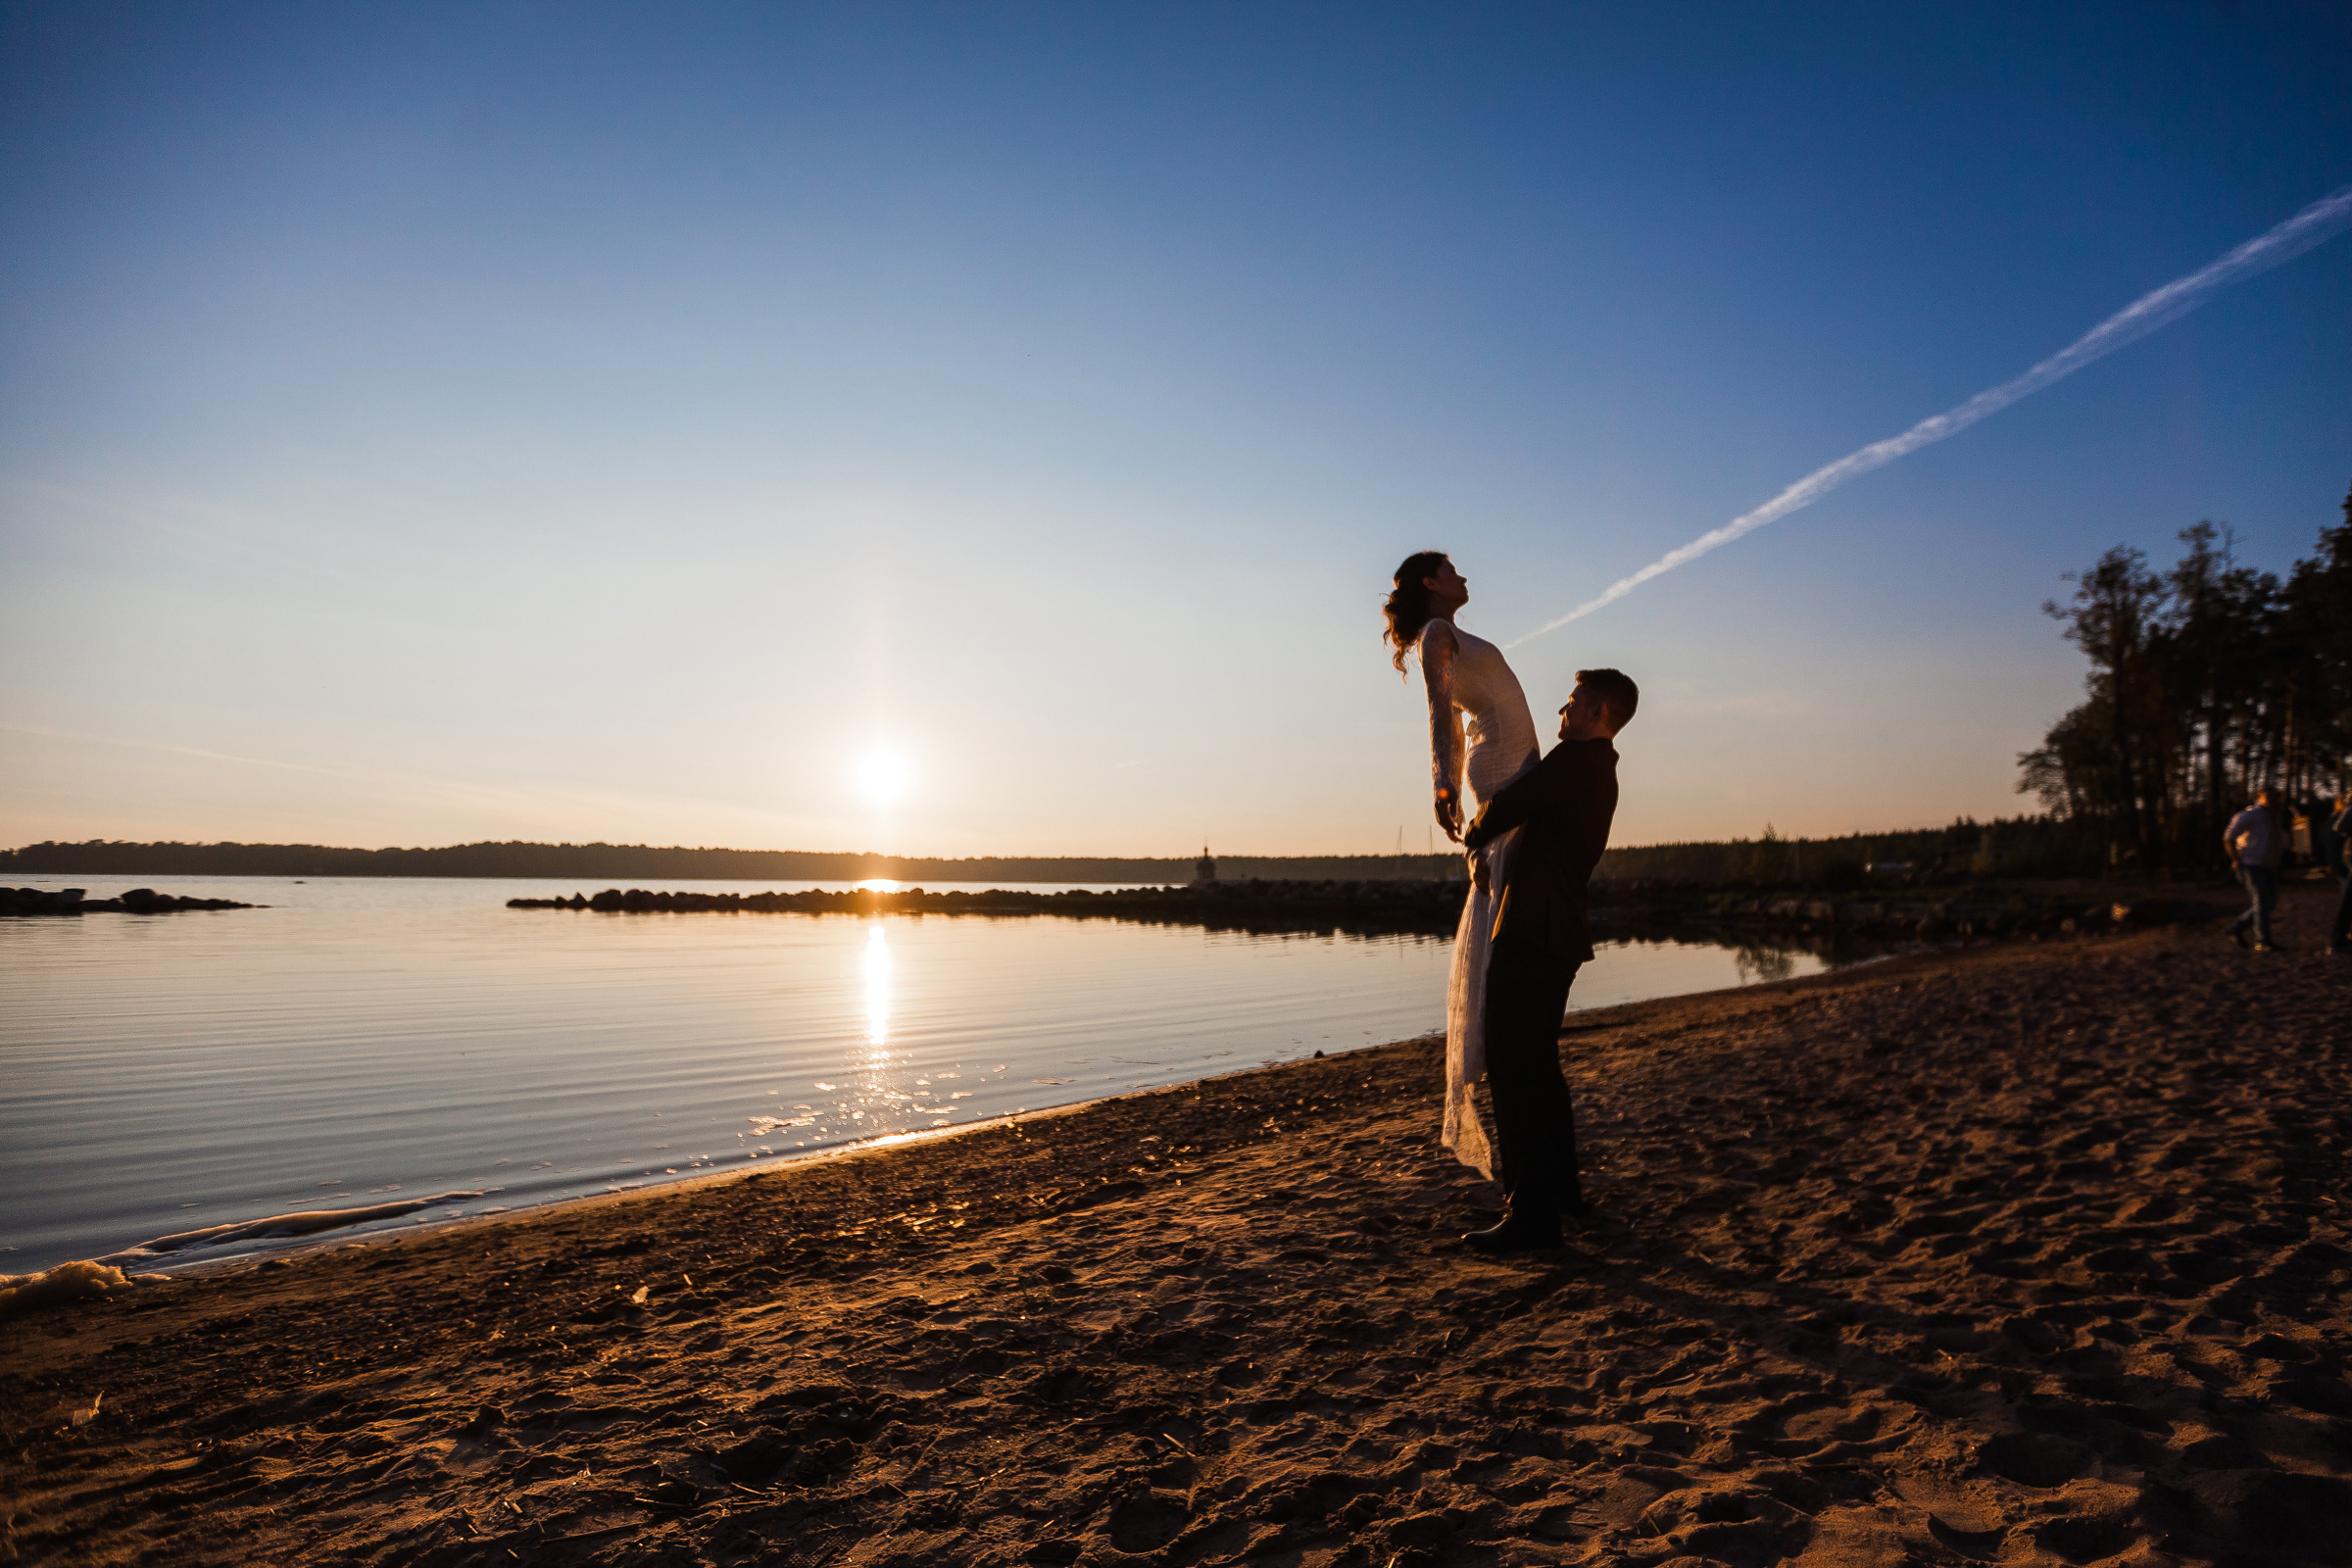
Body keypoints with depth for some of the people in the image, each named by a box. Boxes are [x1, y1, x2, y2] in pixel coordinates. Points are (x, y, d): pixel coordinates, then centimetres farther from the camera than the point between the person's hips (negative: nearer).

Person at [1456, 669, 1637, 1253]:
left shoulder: (1576, 757, -12)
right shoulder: (1599, 771, 19)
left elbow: (1503, 809, -11)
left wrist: (1472, 834, 8)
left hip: (1530, 934, -10)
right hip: (1558, 936, 11)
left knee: (1513, 1072, -8)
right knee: (1539, 1067, 20)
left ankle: (1531, 1214, -5)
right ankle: (1560, 1187, 32)